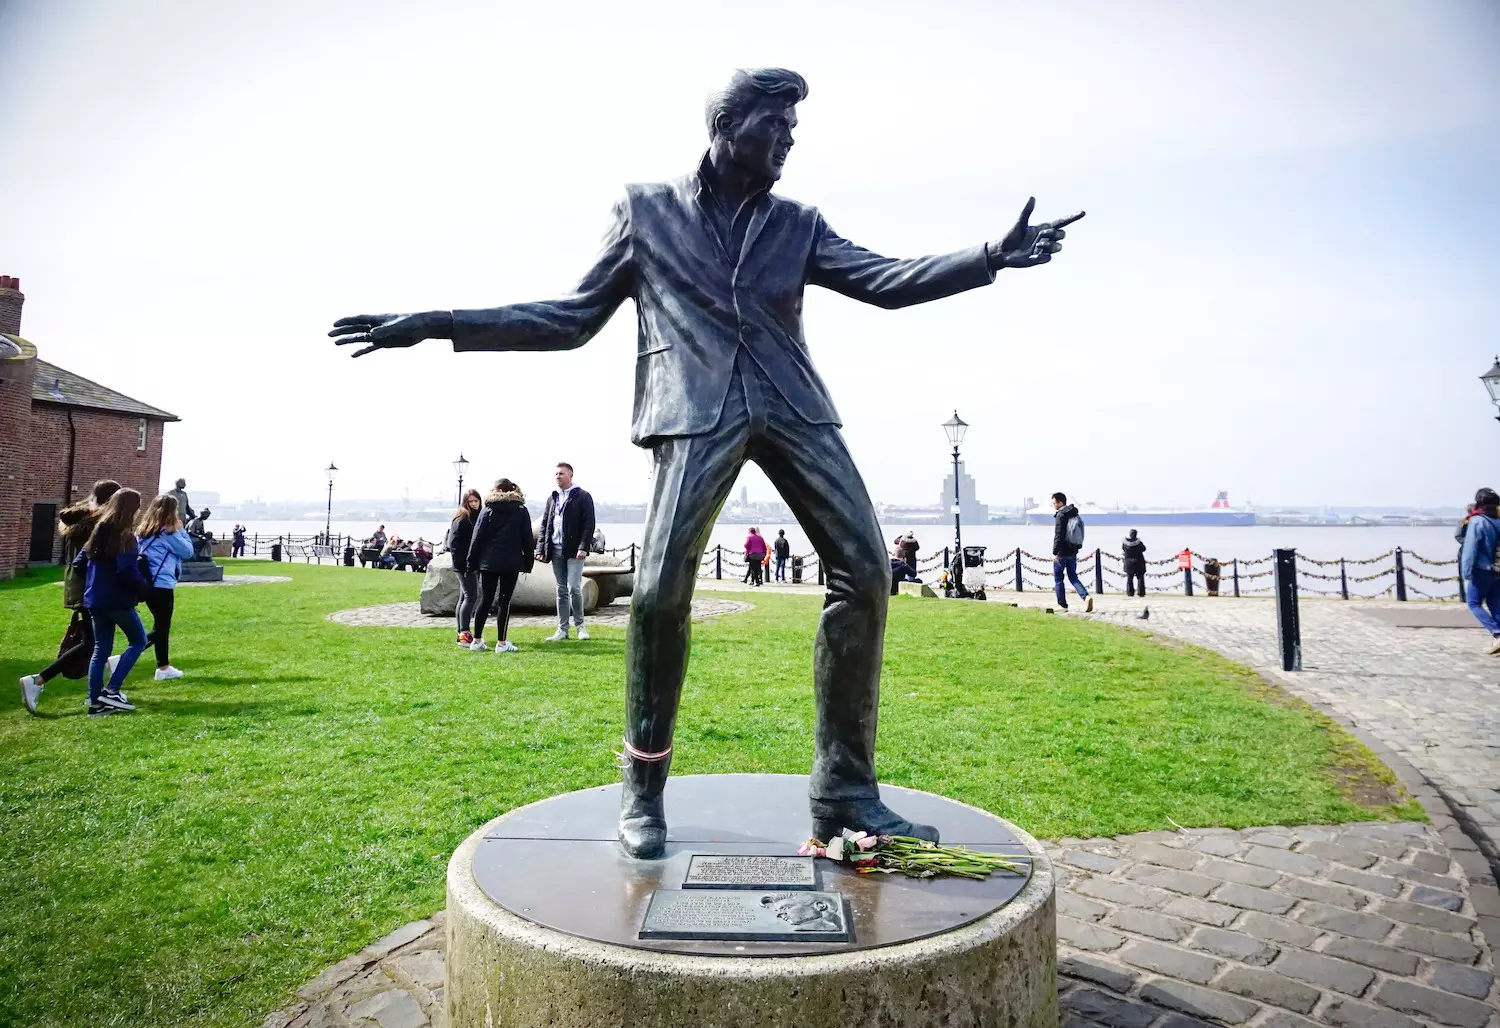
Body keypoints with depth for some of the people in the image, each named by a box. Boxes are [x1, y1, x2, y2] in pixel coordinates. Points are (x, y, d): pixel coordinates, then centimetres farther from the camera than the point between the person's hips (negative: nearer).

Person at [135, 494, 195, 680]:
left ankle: (164, 667, 16)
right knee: (161, 627, 2)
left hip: (147, 584, 8)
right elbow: (187, 551, -6)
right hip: (162, 584, -8)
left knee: (161, 625, 17)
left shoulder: (143, 530, 10)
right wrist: (181, 530, 4)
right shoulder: (167, 532, -13)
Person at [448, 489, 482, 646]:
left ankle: (462, 633, 18)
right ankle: (464, 634, -15)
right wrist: (462, 562, -19)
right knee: (471, 596, -13)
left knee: (464, 597, 12)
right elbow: (453, 542, -16)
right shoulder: (462, 518, -11)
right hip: (464, 565, -9)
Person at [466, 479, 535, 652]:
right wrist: (528, 562, 7)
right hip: (511, 563, -1)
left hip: (488, 562, 1)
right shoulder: (521, 511, 3)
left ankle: (477, 640, 12)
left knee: (485, 600, 9)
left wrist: (472, 561, 6)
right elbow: (528, 539, 2)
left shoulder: (487, 511, 2)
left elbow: (477, 538, 0)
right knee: (504, 602, 3)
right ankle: (502, 643, 3)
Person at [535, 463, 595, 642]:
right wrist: (541, 549, 7)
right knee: (561, 590, 8)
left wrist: (583, 547, -17)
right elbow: (544, 525, 16)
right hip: (556, 551, 6)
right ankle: (562, 630, 12)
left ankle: (580, 625, 8)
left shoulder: (583, 496, -2)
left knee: (574, 587, -11)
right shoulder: (552, 498, 16)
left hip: (574, 551, -5)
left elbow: (589, 523, -8)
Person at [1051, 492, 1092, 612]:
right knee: (1073, 577, 13)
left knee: (1058, 578, 6)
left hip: (1061, 553, -8)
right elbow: (1079, 534, 17)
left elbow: (1058, 535, -21)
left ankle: (1062, 604, 11)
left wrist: (1055, 552, -19)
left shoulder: (1061, 515, -15)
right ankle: (1086, 597, -8)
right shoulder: (1075, 515, 11)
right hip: (1073, 552, 8)